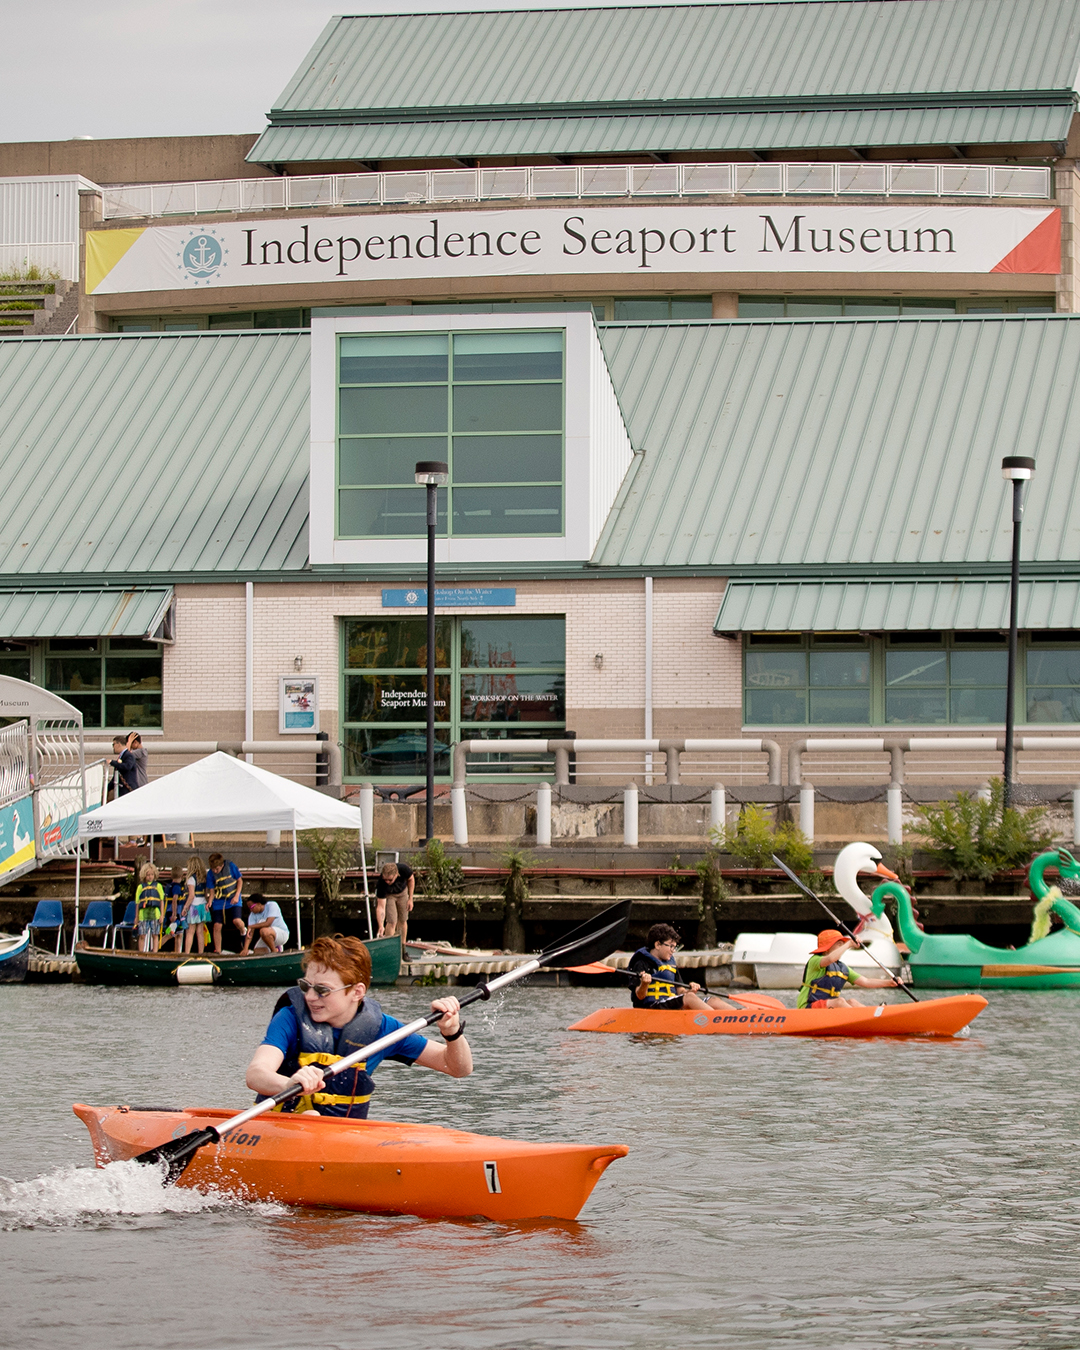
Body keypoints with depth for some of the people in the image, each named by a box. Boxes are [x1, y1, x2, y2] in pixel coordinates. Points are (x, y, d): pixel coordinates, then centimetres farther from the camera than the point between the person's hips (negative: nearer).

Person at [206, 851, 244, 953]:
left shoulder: (231, 867, -12)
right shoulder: (210, 874, -8)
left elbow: (240, 880, -1)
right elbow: (212, 891, -1)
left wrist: (236, 896, -12)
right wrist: (209, 902, -21)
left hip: (233, 900, -2)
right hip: (219, 902, 2)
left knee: (236, 921, -24)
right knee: (217, 926, -5)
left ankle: (244, 931, 11)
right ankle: (217, 951, 5)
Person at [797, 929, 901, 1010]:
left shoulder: (842, 968, 15)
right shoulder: (815, 960, -8)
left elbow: (865, 982, 9)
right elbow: (830, 959, -33)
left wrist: (889, 982, -3)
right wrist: (849, 944, -27)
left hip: (829, 1007, 8)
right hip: (808, 1007, -8)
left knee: (852, 1002, -15)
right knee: (840, 1001, -29)